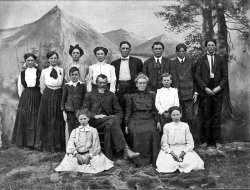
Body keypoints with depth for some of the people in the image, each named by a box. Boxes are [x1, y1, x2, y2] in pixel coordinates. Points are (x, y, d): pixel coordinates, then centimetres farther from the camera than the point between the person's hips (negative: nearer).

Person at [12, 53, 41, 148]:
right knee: (24, 119, 3)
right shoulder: (22, 73, 9)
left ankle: (33, 142, 9)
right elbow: (20, 88, 11)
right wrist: (22, 97, 5)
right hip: (25, 98, 2)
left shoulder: (39, 72, 0)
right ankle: (25, 141, 13)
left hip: (36, 98, -2)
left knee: (35, 120, 1)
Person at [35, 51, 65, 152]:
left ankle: (58, 144, 11)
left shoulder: (62, 70, 3)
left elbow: (64, 85, 2)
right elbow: (42, 87, 9)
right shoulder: (44, 71, 6)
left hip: (58, 96, 0)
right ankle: (47, 144, 10)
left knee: (58, 120, 3)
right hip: (47, 97, 1)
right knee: (47, 120, 1)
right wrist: (48, 94, 3)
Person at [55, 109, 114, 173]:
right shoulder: (74, 131, 13)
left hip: (90, 154, -1)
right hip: (77, 154, 1)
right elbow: (70, 145, 1)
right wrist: (77, 155, -15)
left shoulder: (93, 130, 7)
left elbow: (96, 146, 0)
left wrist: (89, 156, -14)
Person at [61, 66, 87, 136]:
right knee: (71, 131, 3)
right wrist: (64, 112, 1)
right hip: (70, 111, 1)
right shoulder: (66, 86, 6)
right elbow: (63, 99, 8)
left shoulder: (82, 85, 6)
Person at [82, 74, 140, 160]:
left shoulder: (112, 95, 22)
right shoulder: (89, 95, 17)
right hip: (95, 122, -2)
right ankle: (126, 150, -47)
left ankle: (108, 158, -39)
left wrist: (115, 120, -7)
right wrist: (95, 116, -12)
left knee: (109, 126, -38)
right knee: (113, 119, -34)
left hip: (109, 121, 2)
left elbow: (119, 112, 16)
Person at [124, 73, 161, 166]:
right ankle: (139, 160, -23)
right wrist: (126, 124, 0)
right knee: (137, 132, -32)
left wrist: (157, 121, 2)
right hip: (136, 120, -1)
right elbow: (128, 111, 11)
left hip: (149, 119, 1)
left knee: (153, 132, -30)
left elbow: (154, 110, 16)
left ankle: (152, 159, -21)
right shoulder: (131, 96, 15)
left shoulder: (151, 95, 20)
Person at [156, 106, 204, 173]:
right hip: (170, 150, -1)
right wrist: (172, 153, -14)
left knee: (190, 163, -26)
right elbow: (164, 143, -1)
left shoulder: (185, 126, 3)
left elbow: (190, 143, 1)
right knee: (167, 165, -27)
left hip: (184, 150, 1)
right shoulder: (167, 126, 1)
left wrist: (183, 152, -14)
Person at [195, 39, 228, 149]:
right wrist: (205, 88, -10)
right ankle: (206, 140, 8)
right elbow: (197, 76, 1)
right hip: (205, 91, -1)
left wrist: (220, 87, -8)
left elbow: (225, 75, 7)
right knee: (206, 117, 0)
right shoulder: (200, 60, 8)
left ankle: (217, 141, 9)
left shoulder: (221, 60, 11)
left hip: (218, 91, 1)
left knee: (217, 117, 2)